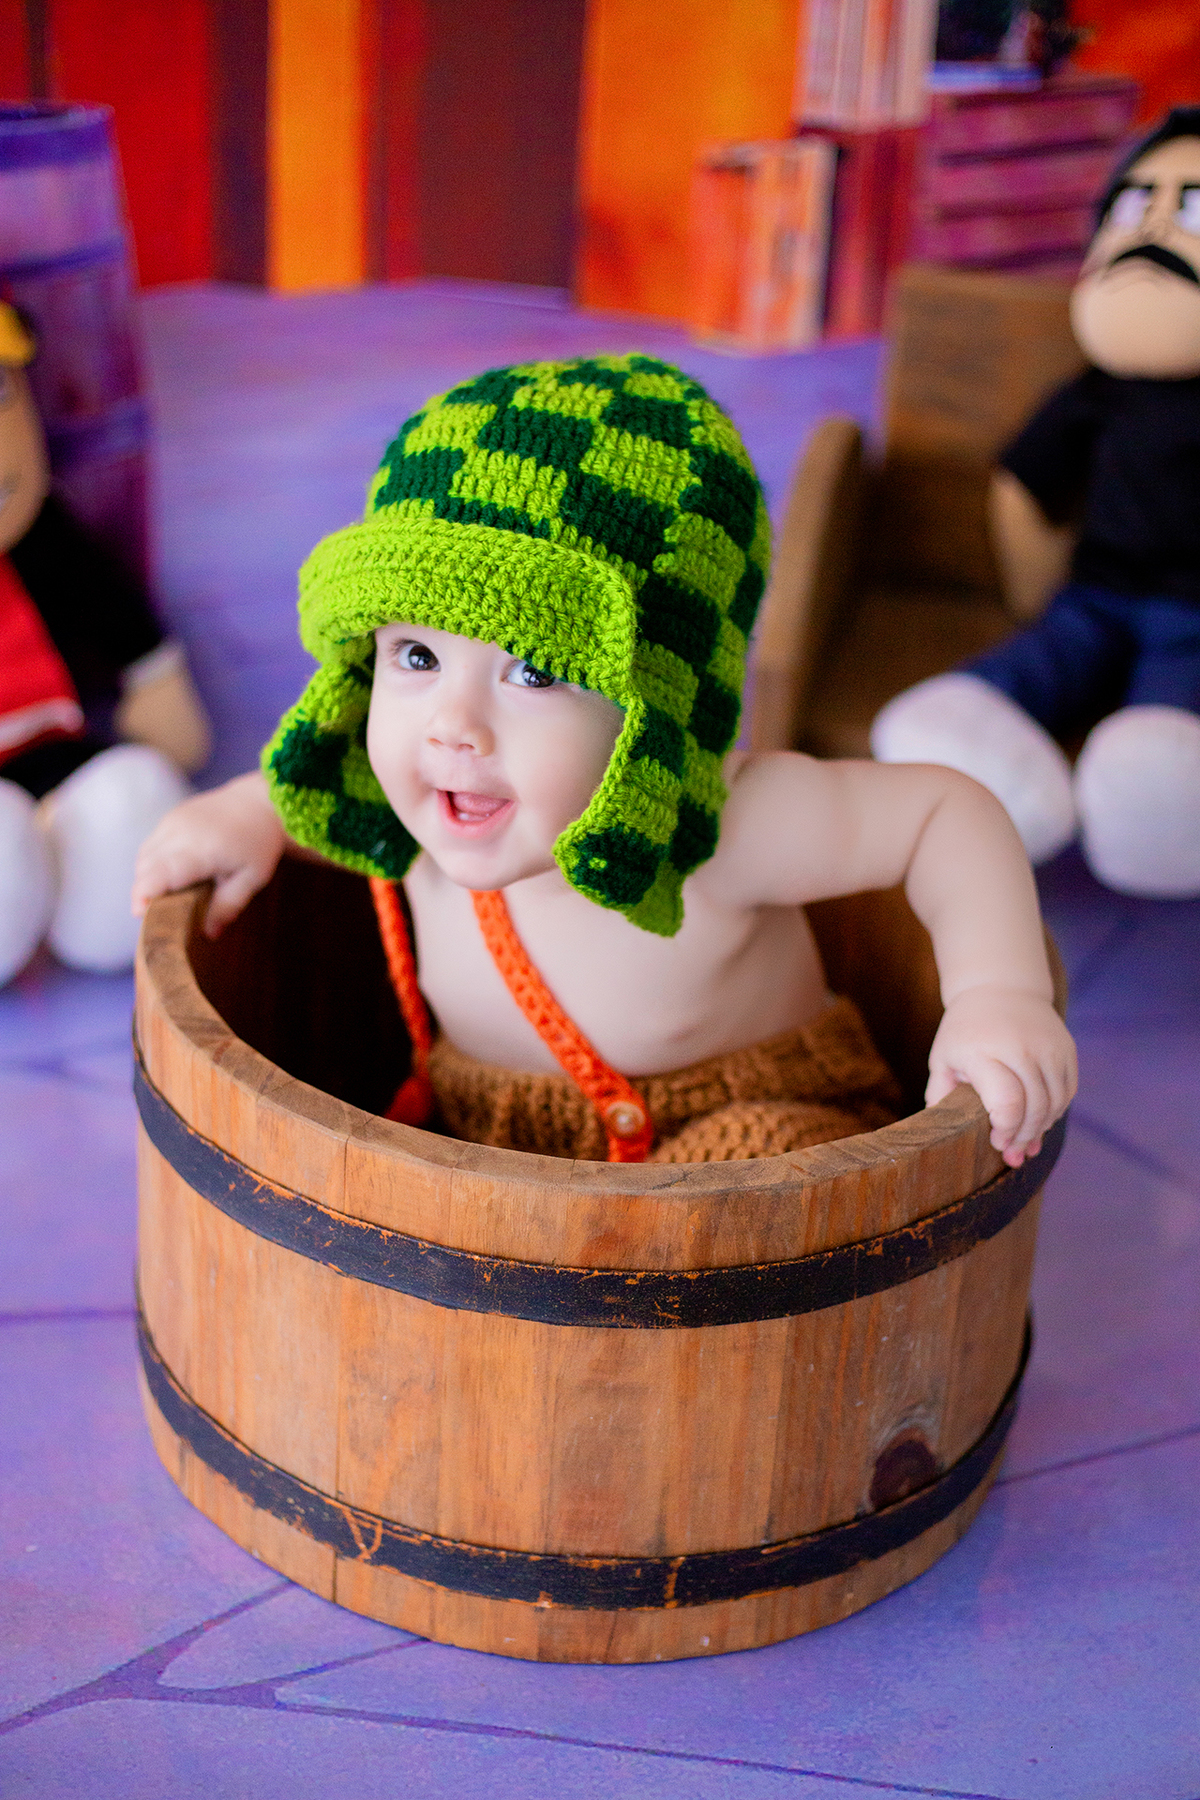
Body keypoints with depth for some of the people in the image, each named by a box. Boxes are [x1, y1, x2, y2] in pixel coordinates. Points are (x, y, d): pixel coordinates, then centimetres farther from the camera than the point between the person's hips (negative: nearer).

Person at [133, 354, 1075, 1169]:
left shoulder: (722, 832, -31)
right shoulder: (422, 821, -15)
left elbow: (946, 812, -19)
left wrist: (999, 996, -31)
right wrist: (251, 813, -6)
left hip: (741, 1128, -5)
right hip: (490, 1147, 6)